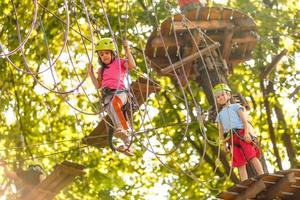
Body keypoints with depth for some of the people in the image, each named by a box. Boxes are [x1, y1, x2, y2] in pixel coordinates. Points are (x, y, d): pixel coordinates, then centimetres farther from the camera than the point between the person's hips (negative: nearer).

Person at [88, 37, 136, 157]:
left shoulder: (119, 62, 13)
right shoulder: (102, 70, 27)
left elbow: (132, 65, -7)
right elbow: (98, 86, 20)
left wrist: (127, 50, -8)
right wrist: (91, 73, 11)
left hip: (120, 92, -5)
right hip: (107, 95, 5)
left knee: (114, 103, -42)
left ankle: (123, 129, -52)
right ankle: (126, 143, -14)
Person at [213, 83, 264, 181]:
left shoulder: (236, 107, 15)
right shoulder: (220, 115, 26)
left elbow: (244, 120, 3)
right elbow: (221, 131, 22)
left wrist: (246, 133, -12)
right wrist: (224, 144, 10)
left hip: (241, 133, -3)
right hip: (231, 137, 3)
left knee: (251, 155, -16)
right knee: (240, 162, -6)